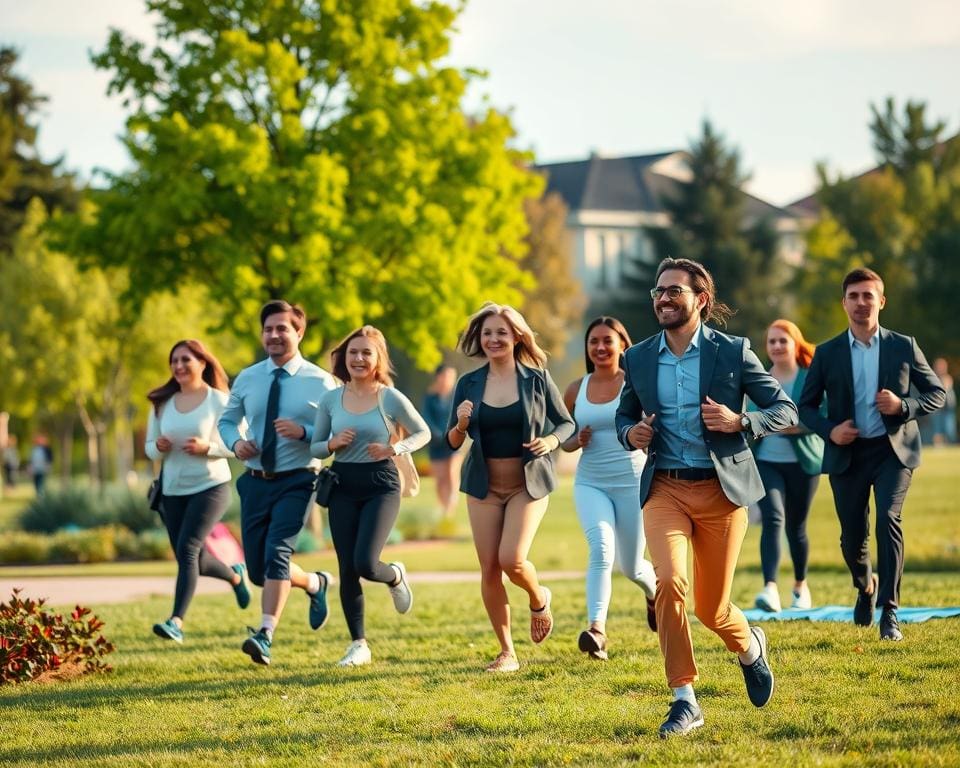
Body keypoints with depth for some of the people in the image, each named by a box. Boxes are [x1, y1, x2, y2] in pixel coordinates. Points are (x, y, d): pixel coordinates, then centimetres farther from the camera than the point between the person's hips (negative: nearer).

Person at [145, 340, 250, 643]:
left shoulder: (219, 401, -7)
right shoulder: (162, 404, 6)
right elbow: (149, 447, 11)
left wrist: (208, 447, -23)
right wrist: (159, 447, -12)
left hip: (210, 486, -5)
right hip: (173, 490, 6)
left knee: (187, 548, -19)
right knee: (195, 561, 12)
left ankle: (176, 622, -22)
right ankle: (235, 575, 44)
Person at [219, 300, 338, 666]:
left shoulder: (319, 382, -4)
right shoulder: (247, 380, 7)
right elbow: (227, 419, 20)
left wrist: (304, 432, -23)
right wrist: (235, 441, -3)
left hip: (296, 482, -5)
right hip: (256, 482, 5)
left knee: (277, 553, -23)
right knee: (258, 570, 9)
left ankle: (265, 635, -28)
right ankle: (315, 584, 38)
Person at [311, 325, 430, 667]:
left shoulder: (391, 398, -5)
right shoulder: (331, 400, 3)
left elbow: (423, 433, 4)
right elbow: (315, 447, 10)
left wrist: (394, 449, -14)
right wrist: (333, 444, -12)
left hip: (381, 485, -3)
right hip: (342, 485, 3)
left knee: (365, 563, -17)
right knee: (347, 570, 1)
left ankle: (395, 577, 21)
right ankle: (358, 644, 13)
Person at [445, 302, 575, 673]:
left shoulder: (537, 379, -4)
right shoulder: (469, 384, 2)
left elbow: (566, 423, 5)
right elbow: (452, 442, 6)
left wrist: (551, 440, -16)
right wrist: (461, 424, -16)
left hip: (528, 484, -3)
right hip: (484, 485, 3)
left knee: (511, 560, -17)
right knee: (489, 569, 0)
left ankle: (539, 599, 18)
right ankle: (506, 652, 13)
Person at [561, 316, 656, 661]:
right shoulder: (576, 390, 6)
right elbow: (563, 438, 16)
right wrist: (576, 441, -5)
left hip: (633, 481, -2)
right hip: (590, 483, 2)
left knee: (631, 566, 10)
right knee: (601, 548, -25)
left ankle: (654, 588, 47)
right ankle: (597, 629, -30)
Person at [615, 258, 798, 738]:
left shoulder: (733, 352, -3)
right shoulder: (638, 359, 6)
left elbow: (786, 411, -1)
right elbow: (624, 415, 21)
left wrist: (739, 422, -19)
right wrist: (630, 433, -3)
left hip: (722, 489, -2)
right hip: (664, 488, 2)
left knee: (711, 608, 3)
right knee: (669, 581, -22)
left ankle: (750, 647, 41)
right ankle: (684, 701, -14)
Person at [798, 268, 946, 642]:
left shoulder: (904, 346, 2)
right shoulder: (827, 353, 3)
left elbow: (937, 393, 5)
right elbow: (806, 406, 9)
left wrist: (904, 406, -14)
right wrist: (829, 429, -11)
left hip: (894, 449, -2)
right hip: (847, 454, 2)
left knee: (888, 518, -22)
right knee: (852, 537, 5)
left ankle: (889, 613, -17)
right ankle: (865, 587, 41)